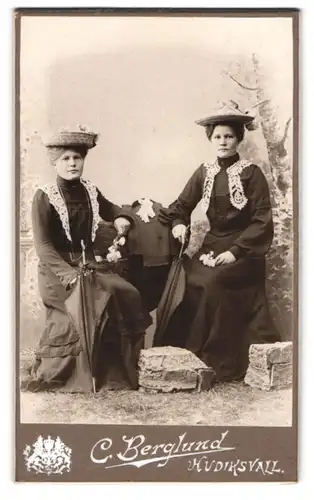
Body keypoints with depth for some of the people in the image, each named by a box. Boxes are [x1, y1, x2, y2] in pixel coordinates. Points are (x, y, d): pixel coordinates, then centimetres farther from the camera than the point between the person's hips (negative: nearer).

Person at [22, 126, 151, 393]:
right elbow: (43, 244, -11)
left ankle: (122, 372, -3)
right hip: (57, 269, -5)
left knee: (127, 295, -17)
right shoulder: (45, 196, -5)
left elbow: (110, 209, 29)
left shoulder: (90, 191, 9)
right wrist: (68, 273, -24)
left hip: (89, 263, 5)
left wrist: (121, 218, 4)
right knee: (95, 300, -29)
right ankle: (74, 376, -12)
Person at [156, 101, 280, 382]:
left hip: (242, 250, -4)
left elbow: (263, 221, -8)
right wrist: (178, 223, -9)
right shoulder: (204, 173, 8)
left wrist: (236, 251, -17)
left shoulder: (251, 174, -4)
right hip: (210, 246, 4)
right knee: (189, 280, -21)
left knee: (213, 283, -29)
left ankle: (218, 362, -14)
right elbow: (181, 207, 14)